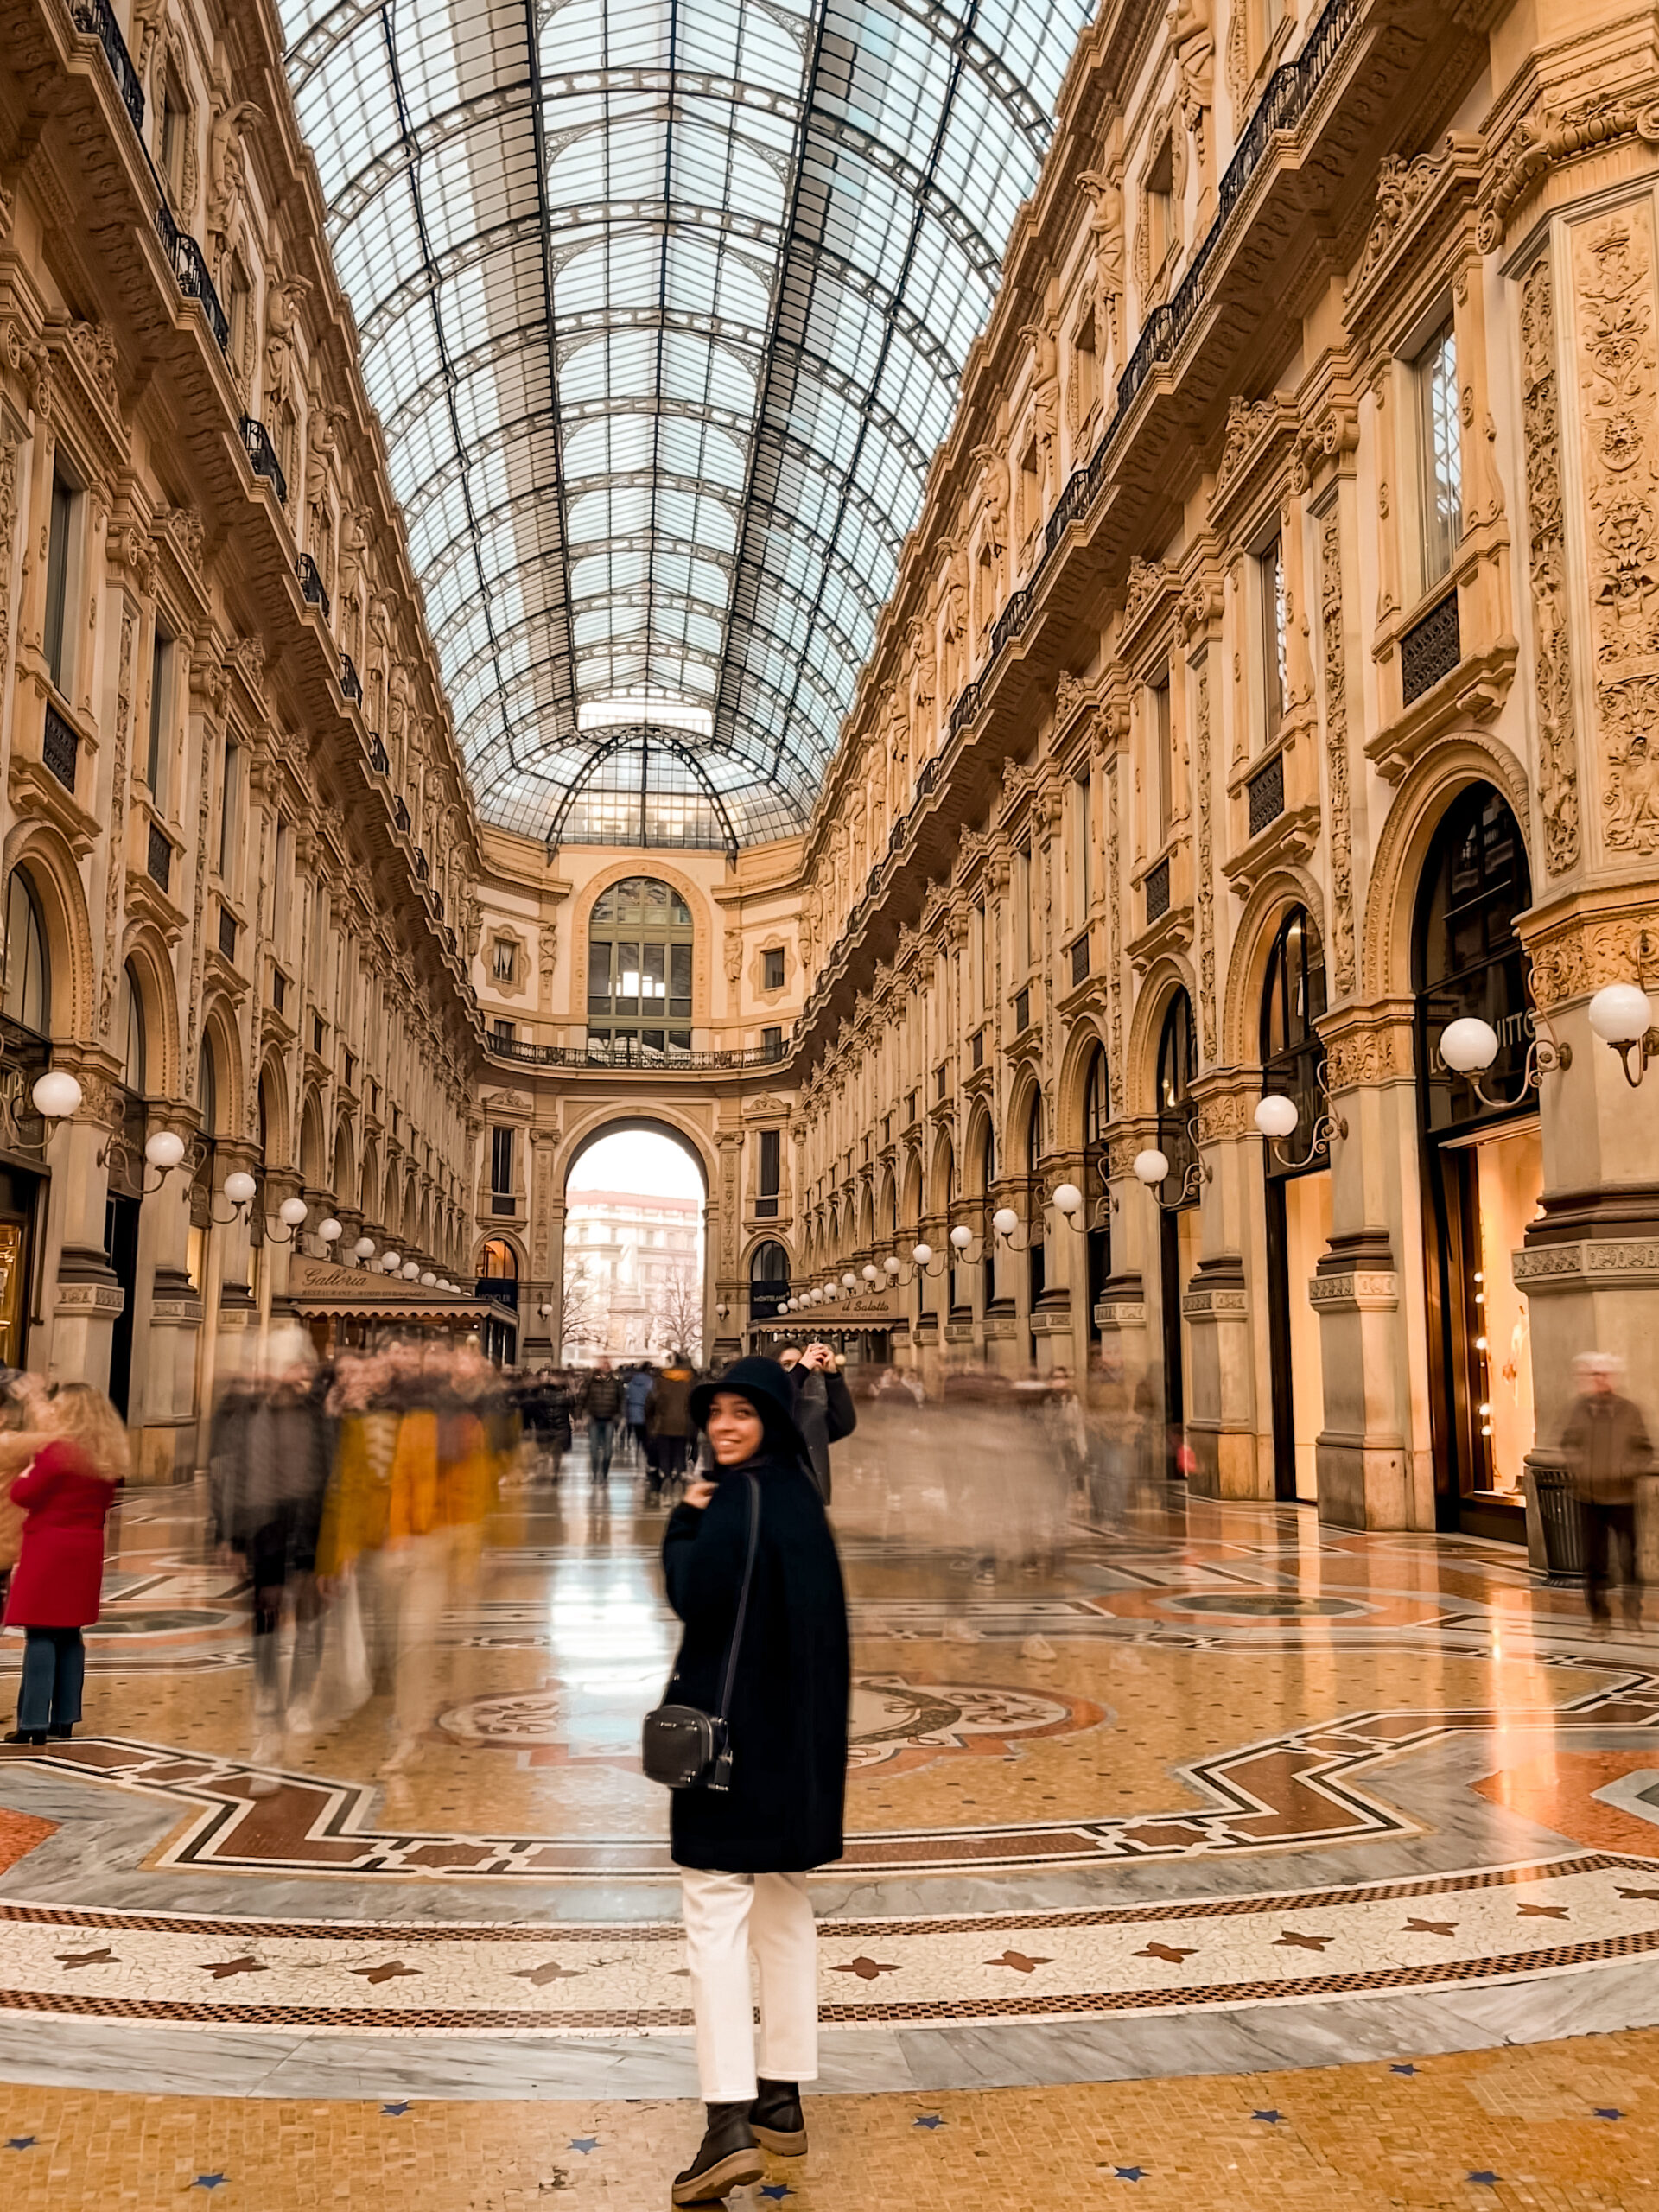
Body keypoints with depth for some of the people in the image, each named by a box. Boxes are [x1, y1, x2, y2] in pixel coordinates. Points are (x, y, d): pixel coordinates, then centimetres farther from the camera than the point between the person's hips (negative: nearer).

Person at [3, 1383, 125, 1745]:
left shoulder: (58, 1450, -15)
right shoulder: (108, 1456, 7)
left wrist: (33, 1464, 2)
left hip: (49, 1549, -7)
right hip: (85, 1551, 7)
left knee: (40, 1635, -3)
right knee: (70, 1635, 12)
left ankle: (34, 1723, -2)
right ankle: (65, 1719, 16)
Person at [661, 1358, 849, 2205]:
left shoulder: (739, 1499, -17)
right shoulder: (796, 1492, 10)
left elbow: (695, 1597, -23)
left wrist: (685, 1522, -9)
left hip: (735, 1727, -9)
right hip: (798, 1731, 9)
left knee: (717, 1919, -4)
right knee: (784, 1910, 15)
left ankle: (730, 2124, -5)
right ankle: (781, 2101, 25)